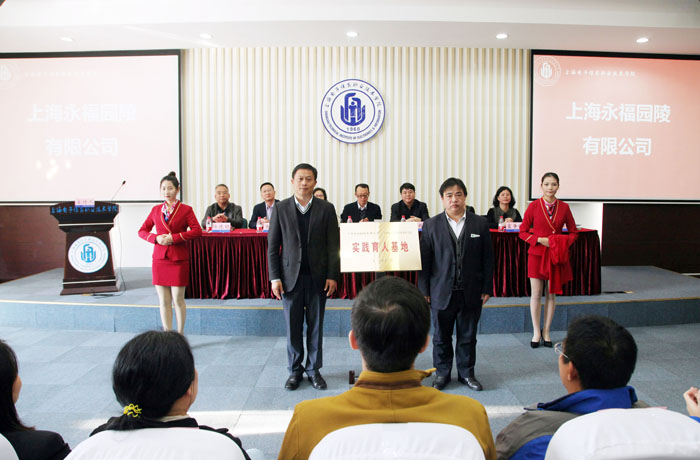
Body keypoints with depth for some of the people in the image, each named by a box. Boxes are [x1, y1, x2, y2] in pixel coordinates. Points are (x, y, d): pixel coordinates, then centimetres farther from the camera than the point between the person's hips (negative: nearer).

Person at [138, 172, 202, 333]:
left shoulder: (185, 210, 0)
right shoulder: (156, 210, 11)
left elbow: (197, 231, -10)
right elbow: (142, 231, 14)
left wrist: (174, 237, -16)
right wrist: (156, 238, -6)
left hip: (178, 259, -3)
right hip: (160, 259, 4)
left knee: (178, 300, 1)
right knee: (163, 301, 6)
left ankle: (180, 336, 13)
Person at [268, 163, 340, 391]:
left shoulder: (326, 208, 2)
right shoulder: (280, 208, 2)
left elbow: (333, 245, 1)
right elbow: (273, 246, 2)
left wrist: (332, 276, -5)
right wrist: (274, 277, -4)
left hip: (318, 277, 0)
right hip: (291, 276, 0)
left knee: (316, 326, 8)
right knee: (293, 327, 6)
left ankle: (313, 369, 22)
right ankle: (295, 370, 21)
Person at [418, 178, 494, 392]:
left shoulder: (480, 224, 2)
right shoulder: (431, 225, 0)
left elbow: (487, 259, 4)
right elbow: (424, 260, -1)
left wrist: (487, 288, 1)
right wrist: (424, 290, -4)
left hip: (471, 293, 1)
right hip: (442, 292, 0)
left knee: (468, 336, 12)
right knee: (441, 336, 11)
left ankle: (466, 372, 29)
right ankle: (442, 373, 27)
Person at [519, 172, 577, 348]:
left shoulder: (564, 207, 3)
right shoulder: (534, 206, -3)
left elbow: (573, 232, 10)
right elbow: (523, 231, 0)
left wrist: (563, 243, -8)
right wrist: (539, 239, -14)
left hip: (557, 255, 2)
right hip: (537, 254, -2)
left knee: (551, 294, 8)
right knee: (536, 294, 1)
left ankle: (546, 331, 21)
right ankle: (536, 332, 14)